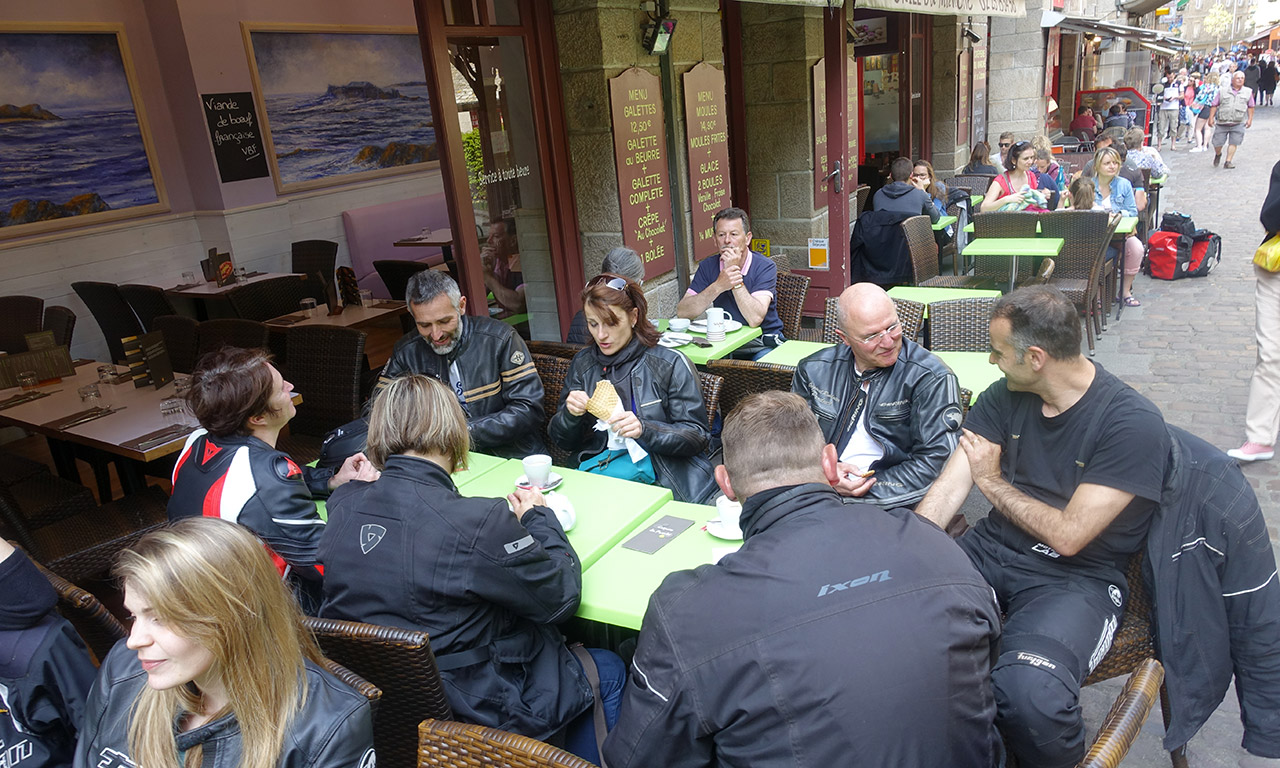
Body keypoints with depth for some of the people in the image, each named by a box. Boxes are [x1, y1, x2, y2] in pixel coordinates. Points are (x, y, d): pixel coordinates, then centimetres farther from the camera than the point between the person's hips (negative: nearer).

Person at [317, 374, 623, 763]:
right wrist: (539, 517, -2)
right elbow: (562, 595, -17)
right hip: (468, 709, -6)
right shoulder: (478, 525, -31)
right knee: (610, 670, 18)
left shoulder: (342, 505, -10)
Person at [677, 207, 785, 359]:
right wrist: (718, 286, -26)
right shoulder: (707, 266, -1)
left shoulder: (765, 267, -11)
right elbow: (682, 313, -13)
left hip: (763, 345, -2)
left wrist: (736, 274, -23)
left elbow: (755, 319, -25)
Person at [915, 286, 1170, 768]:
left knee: (1028, 692, -34)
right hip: (992, 548, 5)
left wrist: (992, 481, -4)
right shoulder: (1005, 395, 4)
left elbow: (1067, 536, -16)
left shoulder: (1134, 424, -14)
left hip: (1078, 578, -5)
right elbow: (948, 488, -1)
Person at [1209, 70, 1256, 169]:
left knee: (1233, 143, -5)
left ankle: (1228, 162, 2)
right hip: (1222, 123, -1)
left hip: (1238, 124, 1)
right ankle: (1218, 155, 35)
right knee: (1217, 143, 3)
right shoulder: (1223, 91, 3)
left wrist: (1250, 119, 6)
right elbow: (1214, 105, 3)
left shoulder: (1248, 92, 10)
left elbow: (1250, 107, 15)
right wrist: (1211, 118, -4)